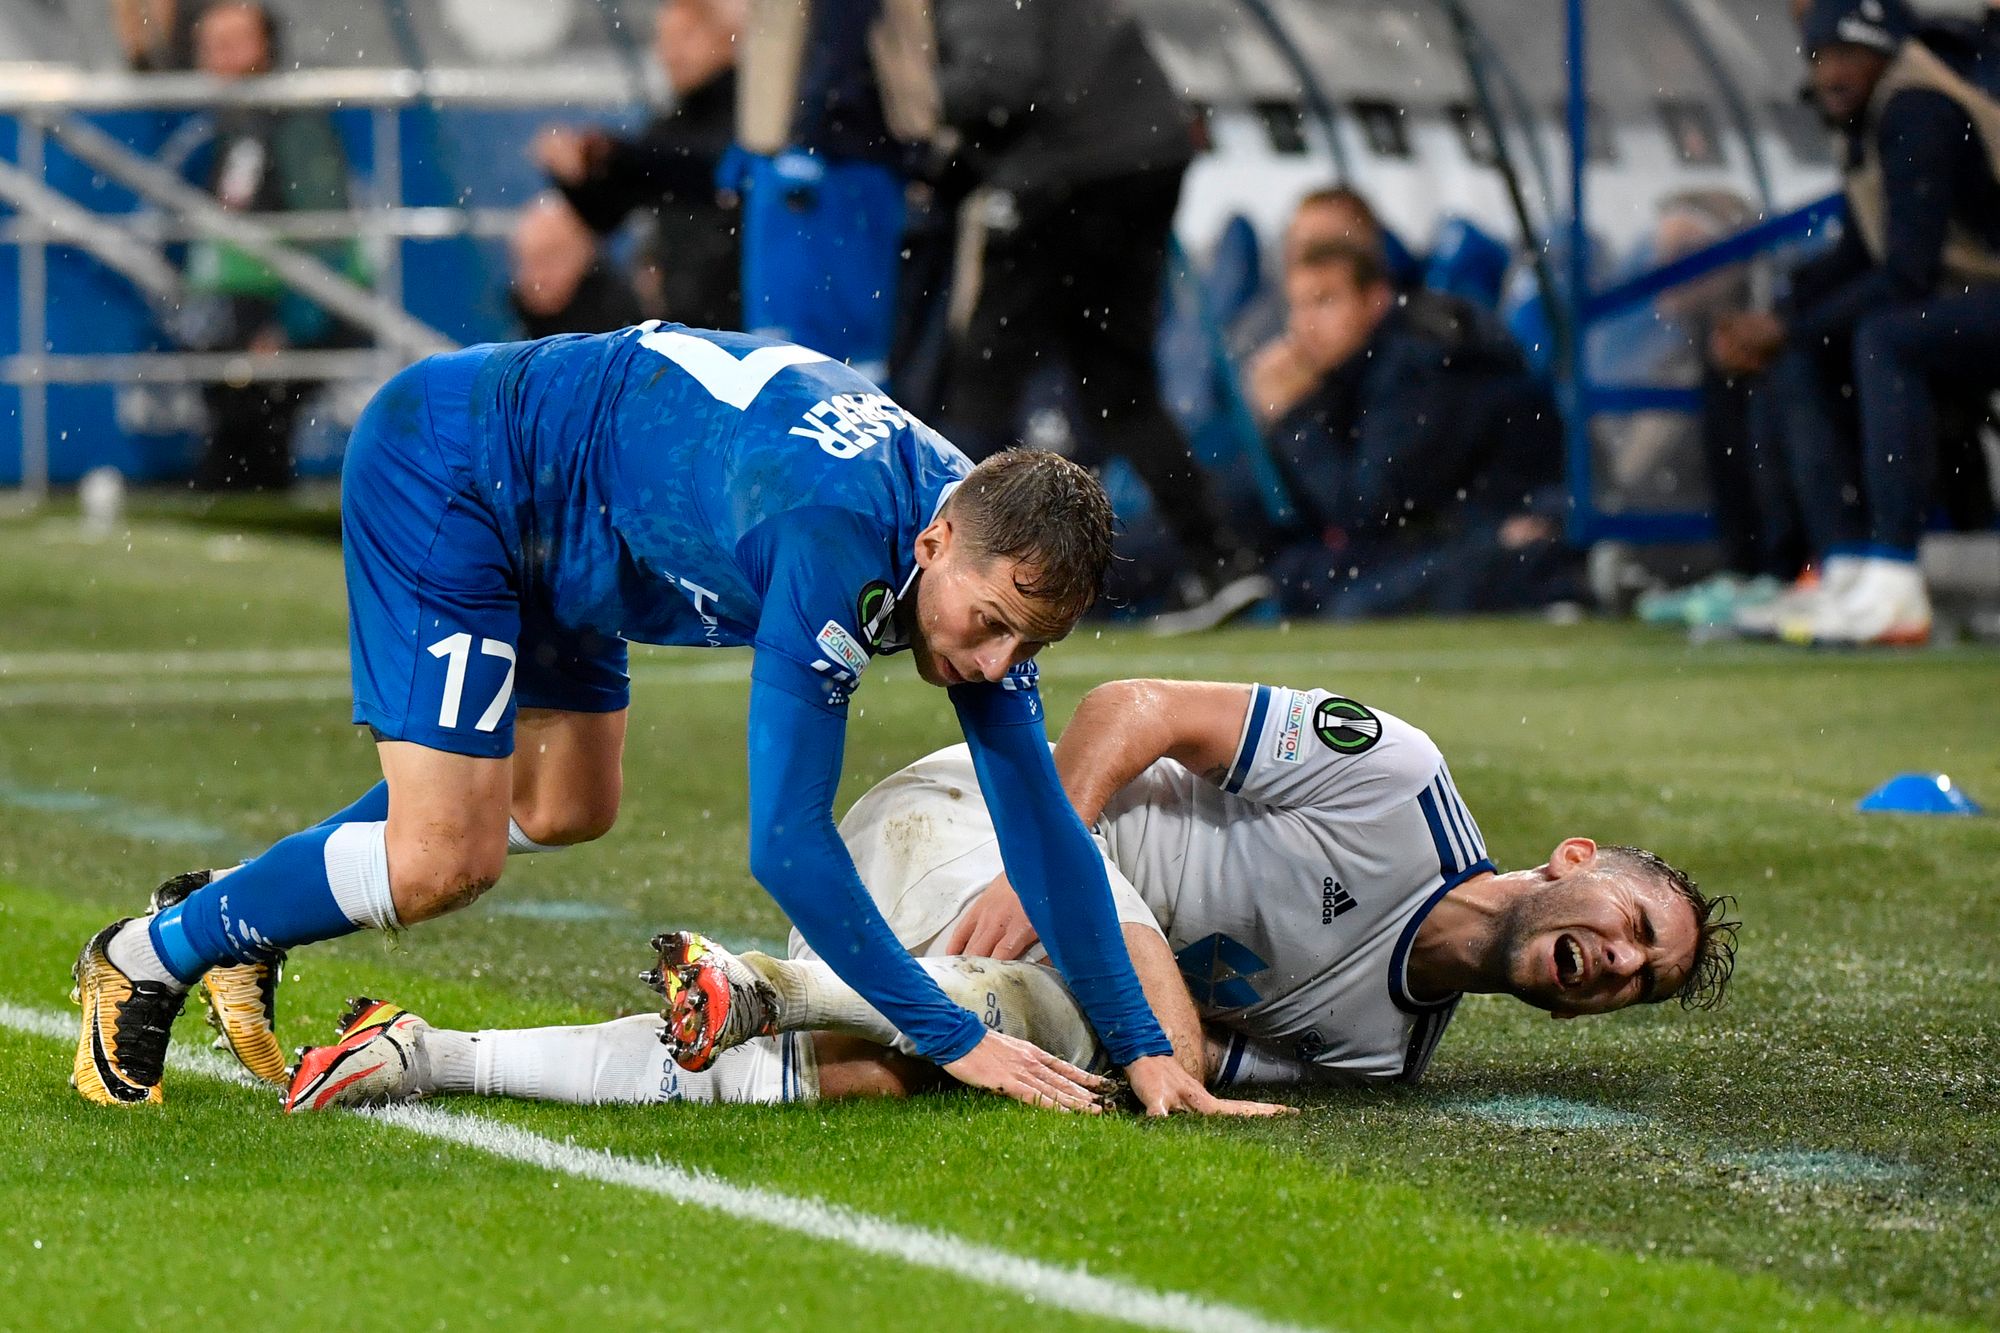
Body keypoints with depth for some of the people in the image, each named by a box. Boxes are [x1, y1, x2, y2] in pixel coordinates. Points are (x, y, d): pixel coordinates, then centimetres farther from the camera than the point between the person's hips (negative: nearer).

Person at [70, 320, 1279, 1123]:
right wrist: (955, 1041, -31)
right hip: (438, 470, -9)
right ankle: (149, 957, 8)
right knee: (440, 863, -15)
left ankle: (235, 919, 31)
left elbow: (1040, 822, -6)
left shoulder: (991, 556, -12)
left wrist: (1142, 1049, -11)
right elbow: (788, 841, -36)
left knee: (569, 808, 22)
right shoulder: (838, 540, -36)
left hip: (534, 511, 9)